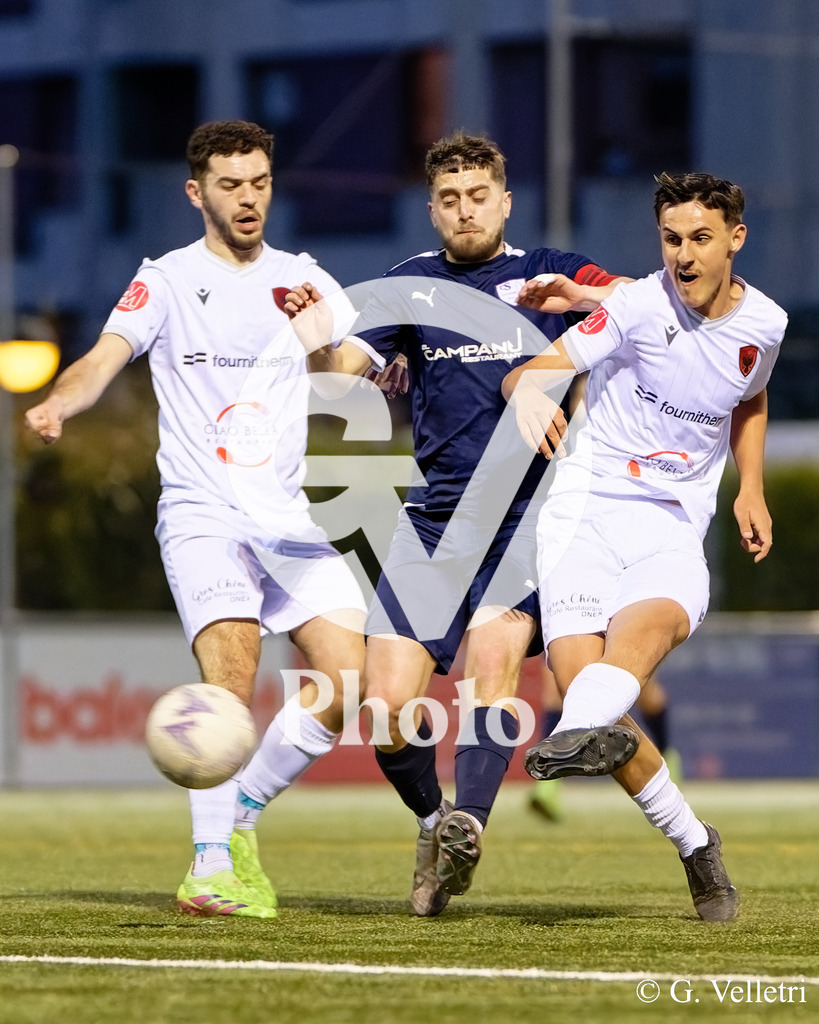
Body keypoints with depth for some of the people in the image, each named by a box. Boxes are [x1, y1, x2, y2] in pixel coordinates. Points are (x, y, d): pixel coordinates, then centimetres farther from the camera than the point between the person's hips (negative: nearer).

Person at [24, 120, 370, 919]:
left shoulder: (300, 279, 13)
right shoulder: (166, 280, 3)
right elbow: (105, 358, -12)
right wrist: (59, 401, -33)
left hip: (287, 516, 4)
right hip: (200, 513, -4)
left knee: (347, 678, -8)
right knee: (230, 672, -24)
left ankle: (239, 811, 12)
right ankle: (212, 863, -20)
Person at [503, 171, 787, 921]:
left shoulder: (763, 323, 7)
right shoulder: (639, 306, -5)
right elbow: (528, 374, -10)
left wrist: (751, 489, 18)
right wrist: (530, 388, -34)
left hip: (674, 528, 2)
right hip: (586, 509, -1)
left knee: (654, 620, -33)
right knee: (577, 667, -18)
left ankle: (578, 737, -61)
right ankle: (695, 845, -3)